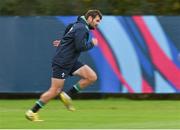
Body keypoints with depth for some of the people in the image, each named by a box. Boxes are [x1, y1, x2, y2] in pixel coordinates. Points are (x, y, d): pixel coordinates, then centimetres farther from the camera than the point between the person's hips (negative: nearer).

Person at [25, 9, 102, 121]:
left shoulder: (80, 26, 15)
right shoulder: (81, 28, -16)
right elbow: (80, 47, -23)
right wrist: (92, 43, -10)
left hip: (71, 62, 10)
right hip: (61, 63, -10)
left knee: (92, 77, -2)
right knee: (55, 90, -7)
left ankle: (67, 95, 3)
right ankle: (32, 112, 4)